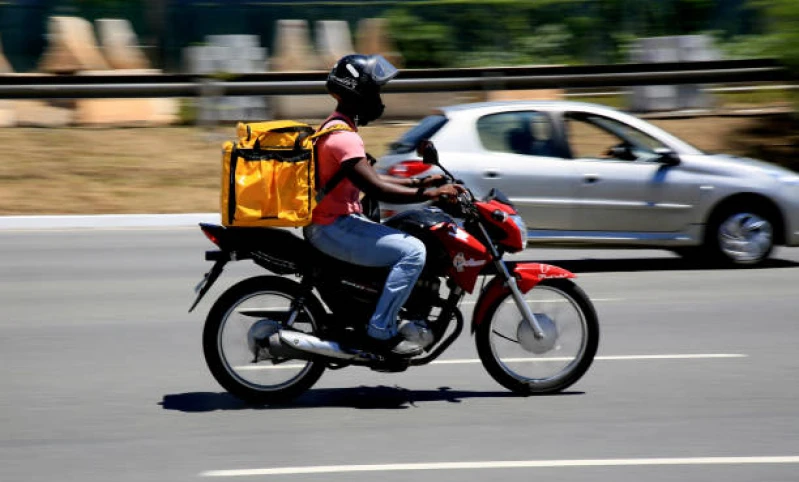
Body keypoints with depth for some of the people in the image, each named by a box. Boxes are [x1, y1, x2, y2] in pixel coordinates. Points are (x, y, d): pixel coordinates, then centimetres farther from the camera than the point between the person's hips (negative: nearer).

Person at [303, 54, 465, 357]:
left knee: (407, 240, 22)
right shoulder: (343, 137, -19)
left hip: (336, 221, 11)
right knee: (412, 251, -21)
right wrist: (429, 194, -24)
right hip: (334, 227, -11)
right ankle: (380, 332, -19)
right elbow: (376, 189, -27)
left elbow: (369, 177, 21)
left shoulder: (335, 127, 16)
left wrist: (417, 183, 13)